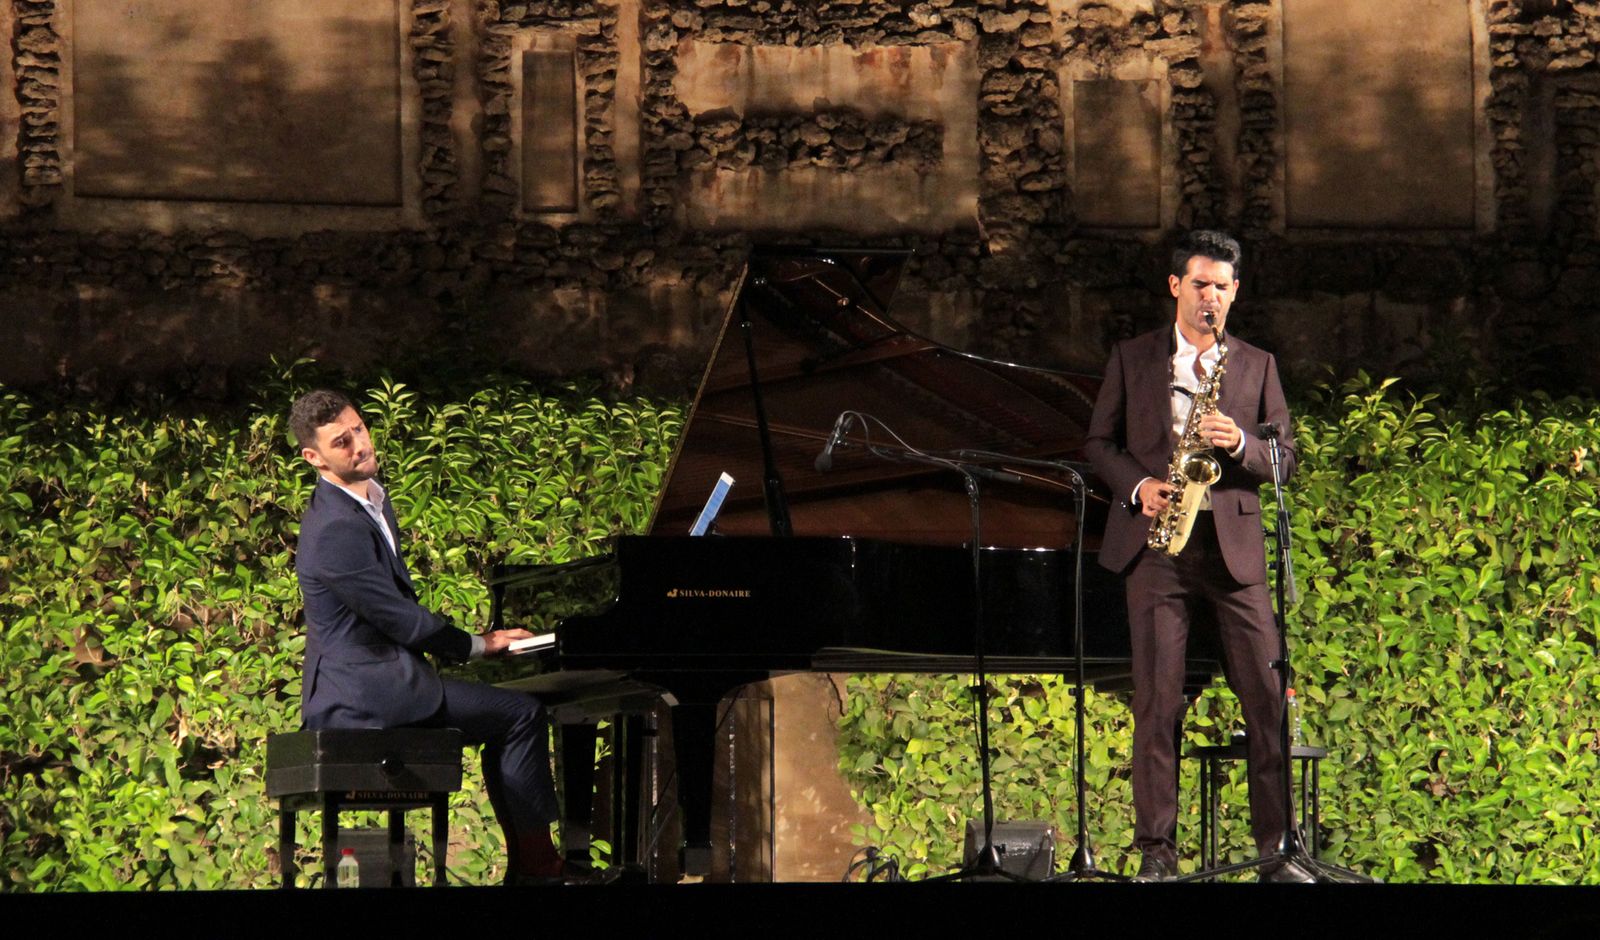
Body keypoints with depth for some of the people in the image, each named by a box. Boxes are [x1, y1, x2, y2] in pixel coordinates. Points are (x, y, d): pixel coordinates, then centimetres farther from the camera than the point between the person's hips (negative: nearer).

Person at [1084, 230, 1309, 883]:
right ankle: (1157, 850, 1)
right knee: (1158, 700, -4)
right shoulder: (1131, 359, 10)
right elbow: (1100, 443, 11)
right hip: (1156, 542, -1)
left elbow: (1284, 458, 9)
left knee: (1268, 697, -4)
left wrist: (1240, 444, -12)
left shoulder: (1257, 365, 12)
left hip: (1234, 543, 1)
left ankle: (1277, 848, 2)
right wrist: (1138, 486, -7)